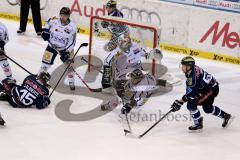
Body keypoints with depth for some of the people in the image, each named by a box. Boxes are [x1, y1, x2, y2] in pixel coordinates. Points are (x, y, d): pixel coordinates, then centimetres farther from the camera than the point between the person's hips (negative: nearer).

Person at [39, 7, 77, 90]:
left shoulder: (72, 27, -21)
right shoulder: (54, 21, -18)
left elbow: (72, 42, -15)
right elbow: (48, 23, 9)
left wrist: (66, 52, -21)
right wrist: (45, 30, -6)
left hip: (65, 49, -1)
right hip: (52, 46, 1)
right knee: (46, 63, -1)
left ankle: (71, 82, 18)